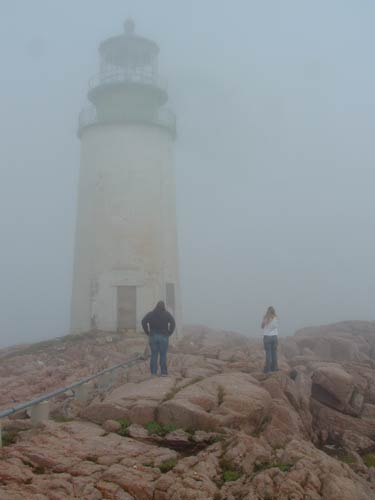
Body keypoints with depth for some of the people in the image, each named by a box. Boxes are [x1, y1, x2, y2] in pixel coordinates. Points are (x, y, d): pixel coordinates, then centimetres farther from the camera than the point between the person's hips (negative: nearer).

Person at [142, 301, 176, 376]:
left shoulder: (151, 314, 7)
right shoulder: (167, 314, 3)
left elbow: (143, 322, -7)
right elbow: (173, 323, -11)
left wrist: (147, 332, -1)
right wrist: (169, 333, -3)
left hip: (153, 336, 2)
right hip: (163, 337, -1)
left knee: (154, 355, 4)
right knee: (163, 355, 2)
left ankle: (153, 372, 3)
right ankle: (163, 372, 1)